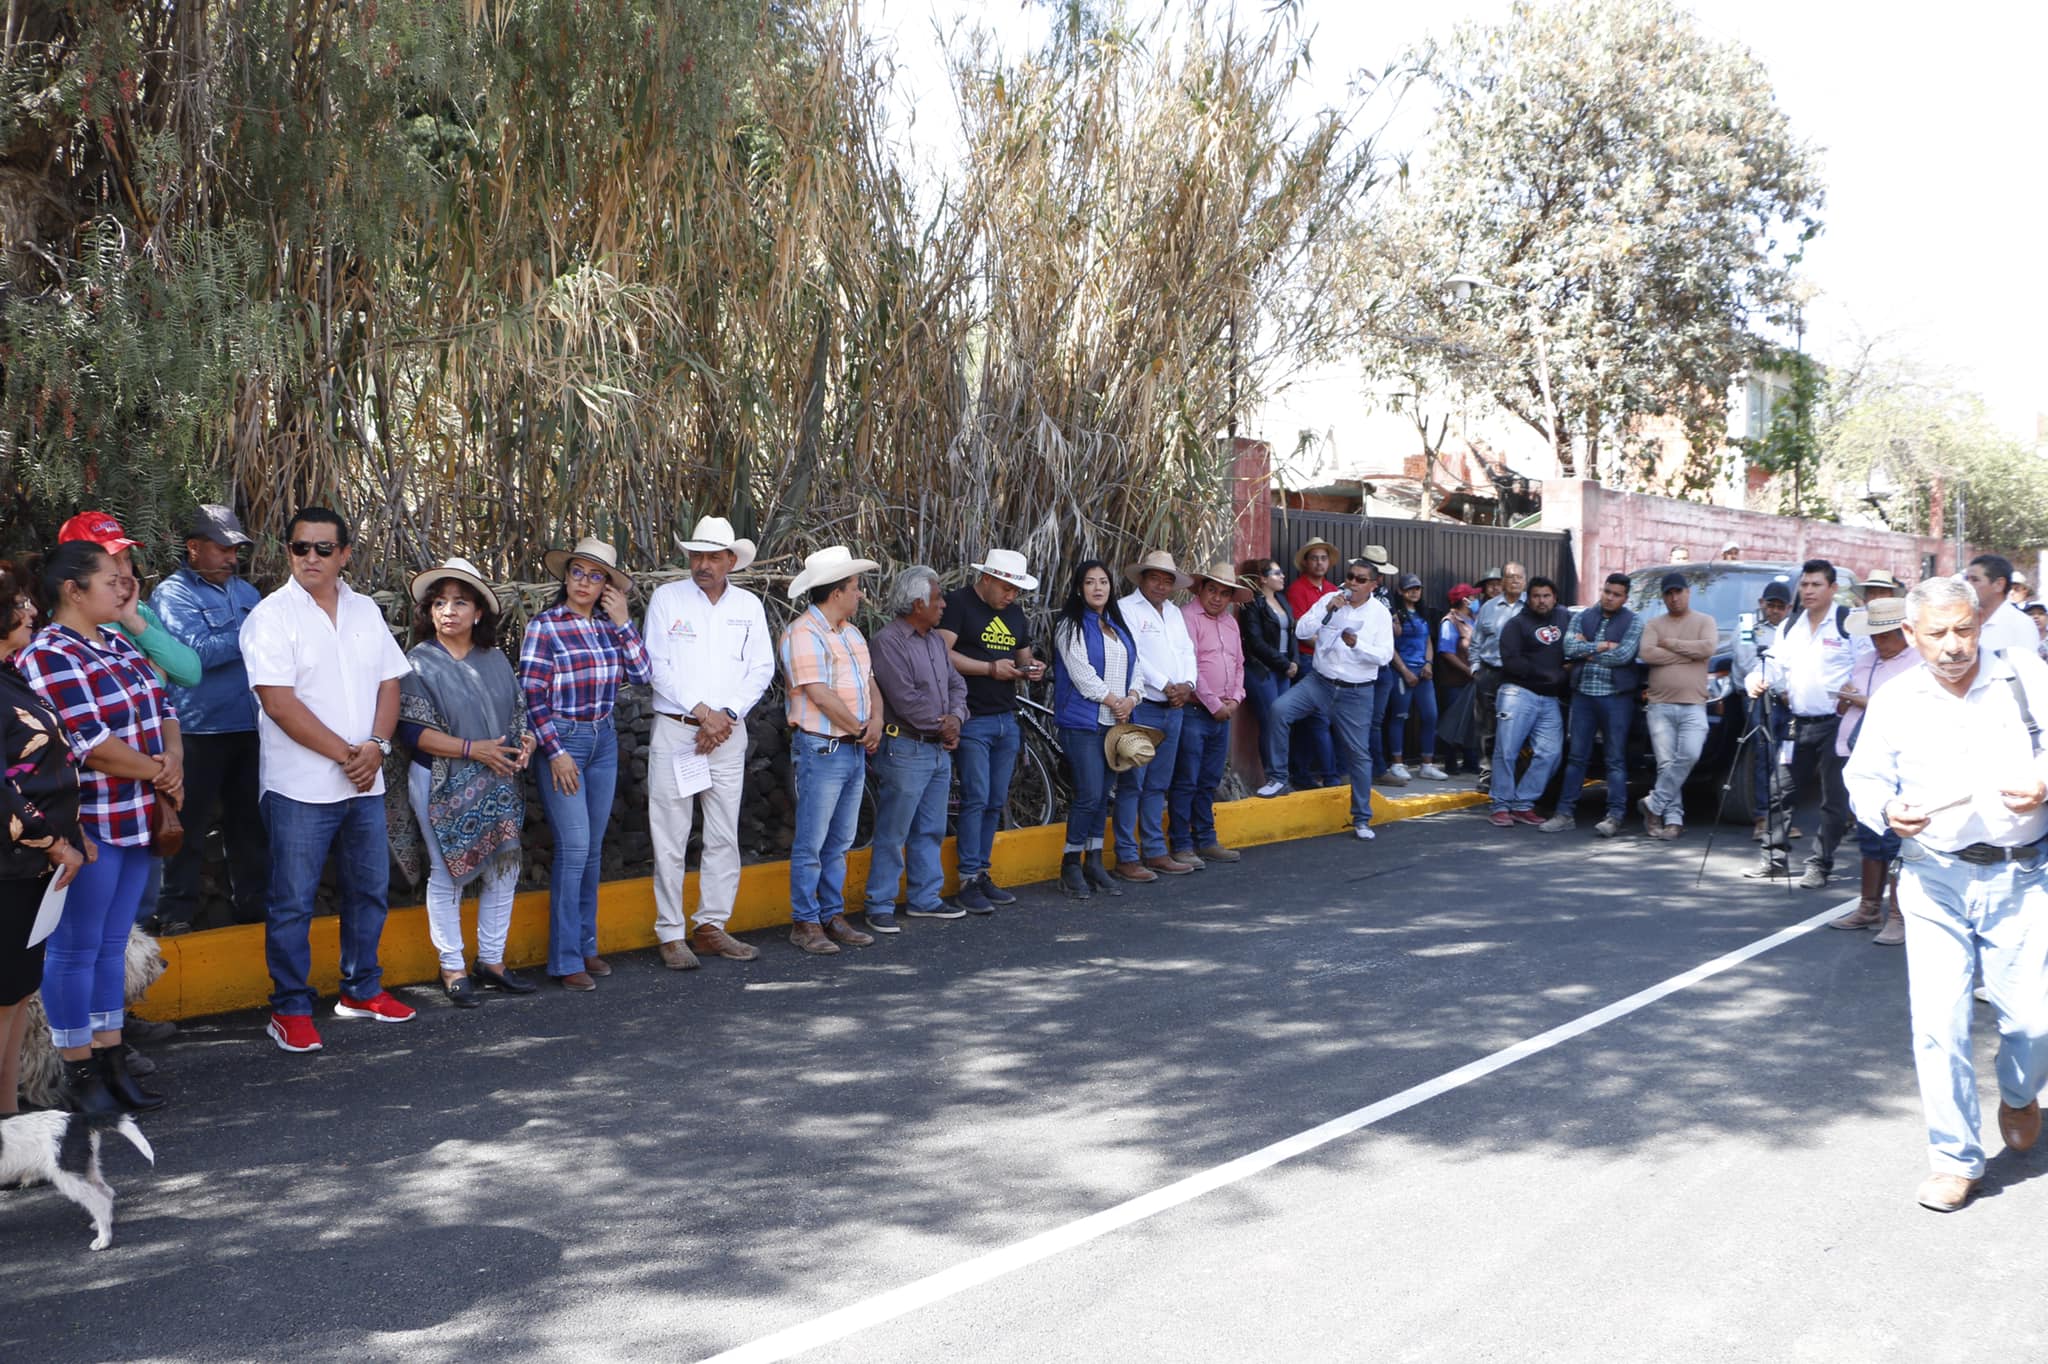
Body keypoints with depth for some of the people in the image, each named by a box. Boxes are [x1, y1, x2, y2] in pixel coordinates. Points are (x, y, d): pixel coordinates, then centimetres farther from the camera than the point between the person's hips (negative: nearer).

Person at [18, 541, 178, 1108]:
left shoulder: (118, 644, 13)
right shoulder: (47, 657, -14)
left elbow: (162, 708, 13)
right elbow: (90, 744, -20)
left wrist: (174, 758, -7)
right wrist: (160, 775, -9)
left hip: (135, 820, 8)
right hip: (87, 825, -8)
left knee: (113, 944, 14)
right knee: (75, 949, 3)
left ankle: (111, 1059, 23)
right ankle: (77, 1069, 13)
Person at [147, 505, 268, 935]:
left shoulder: (245, 590, 14)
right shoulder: (173, 594, -6)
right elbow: (197, 652, -19)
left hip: (250, 726, 6)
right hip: (200, 728, -6)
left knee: (250, 819, 13)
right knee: (190, 823, 2)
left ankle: (253, 899, 23)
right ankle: (177, 909, 12)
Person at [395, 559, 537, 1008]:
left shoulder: (494, 659, 8)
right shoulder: (420, 663, -7)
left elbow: (518, 709, 16)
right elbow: (412, 730, -14)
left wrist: (525, 740, -6)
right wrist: (473, 749, -20)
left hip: (496, 784, 5)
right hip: (442, 785, -5)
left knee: (503, 869, 8)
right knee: (447, 875, 2)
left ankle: (491, 961, 22)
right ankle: (452, 969, 14)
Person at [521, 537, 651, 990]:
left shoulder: (609, 626, 8)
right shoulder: (544, 627, -7)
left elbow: (641, 674, 0)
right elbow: (532, 696, -9)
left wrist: (623, 623, -5)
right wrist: (555, 752, -13)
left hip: (604, 739, 6)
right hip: (561, 739, -5)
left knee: (593, 849, 10)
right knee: (573, 847, -9)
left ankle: (586, 946, 20)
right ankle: (566, 960, -1)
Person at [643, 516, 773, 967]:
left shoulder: (749, 605, 8)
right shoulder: (667, 598, 1)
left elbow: (762, 669, 5)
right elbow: (657, 665, -5)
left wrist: (727, 715, -9)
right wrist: (701, 711, -12)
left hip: (728, 732, 3)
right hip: (674, 730, -3)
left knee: (724, 836, 6)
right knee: (670, 838, -1)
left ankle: (711, 927, 16)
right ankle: (671, 934, 6)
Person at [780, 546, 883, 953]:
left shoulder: (850, 632, 16)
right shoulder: (803, 634, -13)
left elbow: (870, 682, 17)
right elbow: (821, 695, -19)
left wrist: (876, 720, -2)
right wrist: (860, 729, -9)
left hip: (855, 750, 9)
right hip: (821, 748, -9)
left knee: (839, 842, 13)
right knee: (811, 843, -2)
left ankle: (833, 916, 21)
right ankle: (804, 923, 5)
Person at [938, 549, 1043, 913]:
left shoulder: (1014, 611, 17)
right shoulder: (958, 603, -6)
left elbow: (1023, 655, 25)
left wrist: (1030, 668, 1)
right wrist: (991, 668, -20)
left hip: (1006, 719, 7)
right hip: (972, 719, -7)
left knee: (996, 802, 9)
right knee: (976, 798, -9)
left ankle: (983, 874, 17)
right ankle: (968, 881, -3)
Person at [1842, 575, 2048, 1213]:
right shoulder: (1894, 700, 4)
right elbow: (1864, 779, 10)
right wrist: (1889, 812, -10)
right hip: (1934, 877, 0)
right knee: (1937, 1021, -4)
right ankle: (1955, 1160, 12)